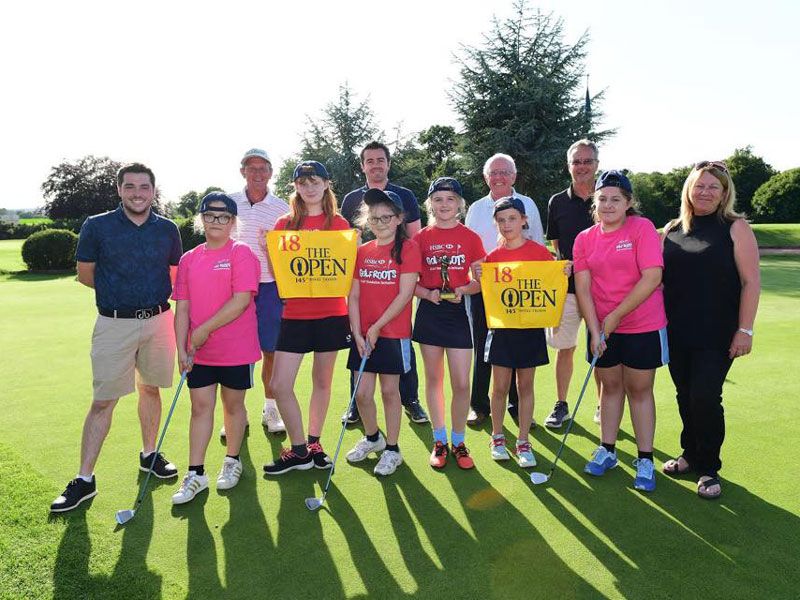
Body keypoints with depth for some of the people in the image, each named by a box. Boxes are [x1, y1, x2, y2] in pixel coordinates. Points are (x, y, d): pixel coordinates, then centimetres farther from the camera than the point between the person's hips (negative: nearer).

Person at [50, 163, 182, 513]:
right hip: (114, 324, -2)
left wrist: (155, 291, 3)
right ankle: (84, 479, 9)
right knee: (102, 402, 0)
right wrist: (117, 292, 4)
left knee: (150, 390, 14)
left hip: (158, 320, 3)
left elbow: (177, 273, 15)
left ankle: (149, 454, 32)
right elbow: (85, 275, 6)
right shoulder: (97, 227, -3)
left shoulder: (167, 229, 3)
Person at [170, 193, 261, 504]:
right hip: (198, 352, 4)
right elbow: (182, 308, 7)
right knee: (200, 406, 7)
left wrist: (204, 330, -16)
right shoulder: (188, 259, 7)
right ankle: (196, 474, 16)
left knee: (233, 405, 11)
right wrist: (181, 348, -1)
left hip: (236, 350, -4)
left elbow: (241, 300, -18)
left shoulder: (241, 253, -9)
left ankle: (232, 461, 31)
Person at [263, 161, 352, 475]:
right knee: (279, 385, -3)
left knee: (322, 381, 10)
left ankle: (314, 443, 28)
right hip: (295, 314, 1)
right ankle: (299, 450, 15)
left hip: (331, 313, -1)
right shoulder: (285, 224, 6)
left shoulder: (339, 224, 3)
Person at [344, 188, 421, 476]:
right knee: (362, 393, 8)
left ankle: (392, 449, 22)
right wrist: (357, 333, -4)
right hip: (363, 335, 4)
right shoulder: (363, 251, 7)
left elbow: (405, 294, -13)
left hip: (393, 333, -4)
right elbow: (354, 295, 5)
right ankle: (372, 437, 34)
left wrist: (377, 327, -13)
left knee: (390, 390, 6)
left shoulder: (408, 248, -7)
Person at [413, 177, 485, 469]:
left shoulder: (471, 237, 1)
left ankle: (458, 442, 19)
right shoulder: (421, 237, 2)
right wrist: (427, 293, -15)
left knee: (462, 383, -1)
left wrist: (463, 290, -15)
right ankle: (439, 441, 24)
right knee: (434, 378, 10)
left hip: (459, 312, -1)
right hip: (429, 312, 1)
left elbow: (480, 280, 3)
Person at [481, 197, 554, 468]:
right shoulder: (492, 257, 2)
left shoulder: (540, 252, -2)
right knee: (500, 386, 6)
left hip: (530, 328, -1)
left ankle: (523, 441, 20)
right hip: (501, 328, 1)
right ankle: (497, 437, 25)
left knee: (526, 386, 8)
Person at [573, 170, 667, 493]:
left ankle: (645, 460, 18)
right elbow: (582, 287, -2)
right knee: (610, 386, 13)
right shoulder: (585, 239, 2)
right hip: (601, 328, 3)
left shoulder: (643, 228, -9)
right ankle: (607, 450, 27)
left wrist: (615, 316, -15)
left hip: (643, 326, -3)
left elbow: (652, 278, -17)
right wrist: (594, 329, -10)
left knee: (639, 389, 6)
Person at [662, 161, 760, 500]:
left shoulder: (735, 228, -3)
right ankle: (690, 455, 32)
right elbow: (661, 280, 13)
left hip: (717, 334, -4)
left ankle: (709, 468, 13)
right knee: (685, 397, 12)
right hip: (677, 333, 4)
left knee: (705, 398, -6)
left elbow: (751, 282, -7)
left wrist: (745, 330, -12)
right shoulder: (672, 230, 8)